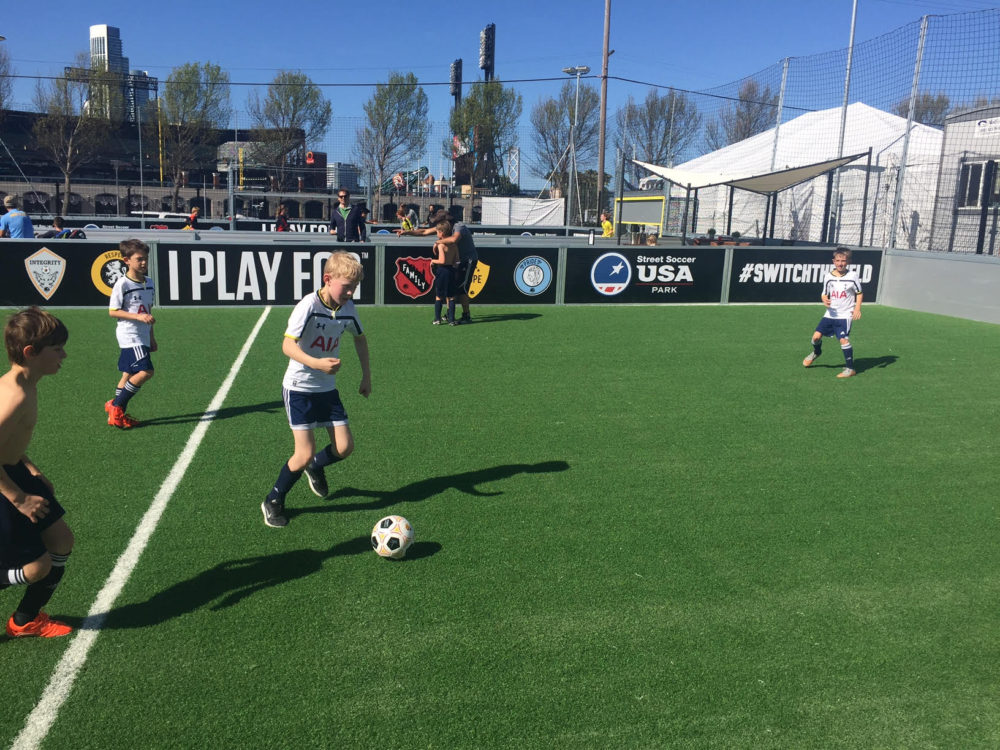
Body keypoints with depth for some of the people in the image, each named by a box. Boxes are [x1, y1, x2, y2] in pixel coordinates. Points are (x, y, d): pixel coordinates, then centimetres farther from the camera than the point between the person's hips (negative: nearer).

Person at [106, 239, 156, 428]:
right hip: (129, 336, -8)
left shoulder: (148, 283, 12)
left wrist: (152, 337, 24)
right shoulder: (122, 284, -11)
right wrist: (138, 316, -21)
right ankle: (116, 407, -3)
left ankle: (117, 414, 20)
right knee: (146, 372, -16)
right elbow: (112, 311, -11)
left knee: (129, 374, 11)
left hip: (142, 338, 8)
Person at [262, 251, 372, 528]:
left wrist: (366, 375, 17)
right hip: (299, 388, -6)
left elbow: (360, 338, 18)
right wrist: (316, 363, -45)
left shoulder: (348, 308, -1)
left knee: (345, 447, 0)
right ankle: (273, 502, 15)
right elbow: (288, 345, -29)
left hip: (328, 389, 6)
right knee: (305, 453, -9)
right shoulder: (309, 305, -20)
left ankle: (316, 468, 33)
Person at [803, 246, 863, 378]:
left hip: (845, 314, -4)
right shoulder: (828, 276, 1)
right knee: (816, 336, -1)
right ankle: (816, 352, 35)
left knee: (844, 339, -16)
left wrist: (857, 309, -8)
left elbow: (859, 293, 4)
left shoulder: (852, 276, -6)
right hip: (831, 313, 4)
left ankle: (850, 368, -5)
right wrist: (824, 300, -13)